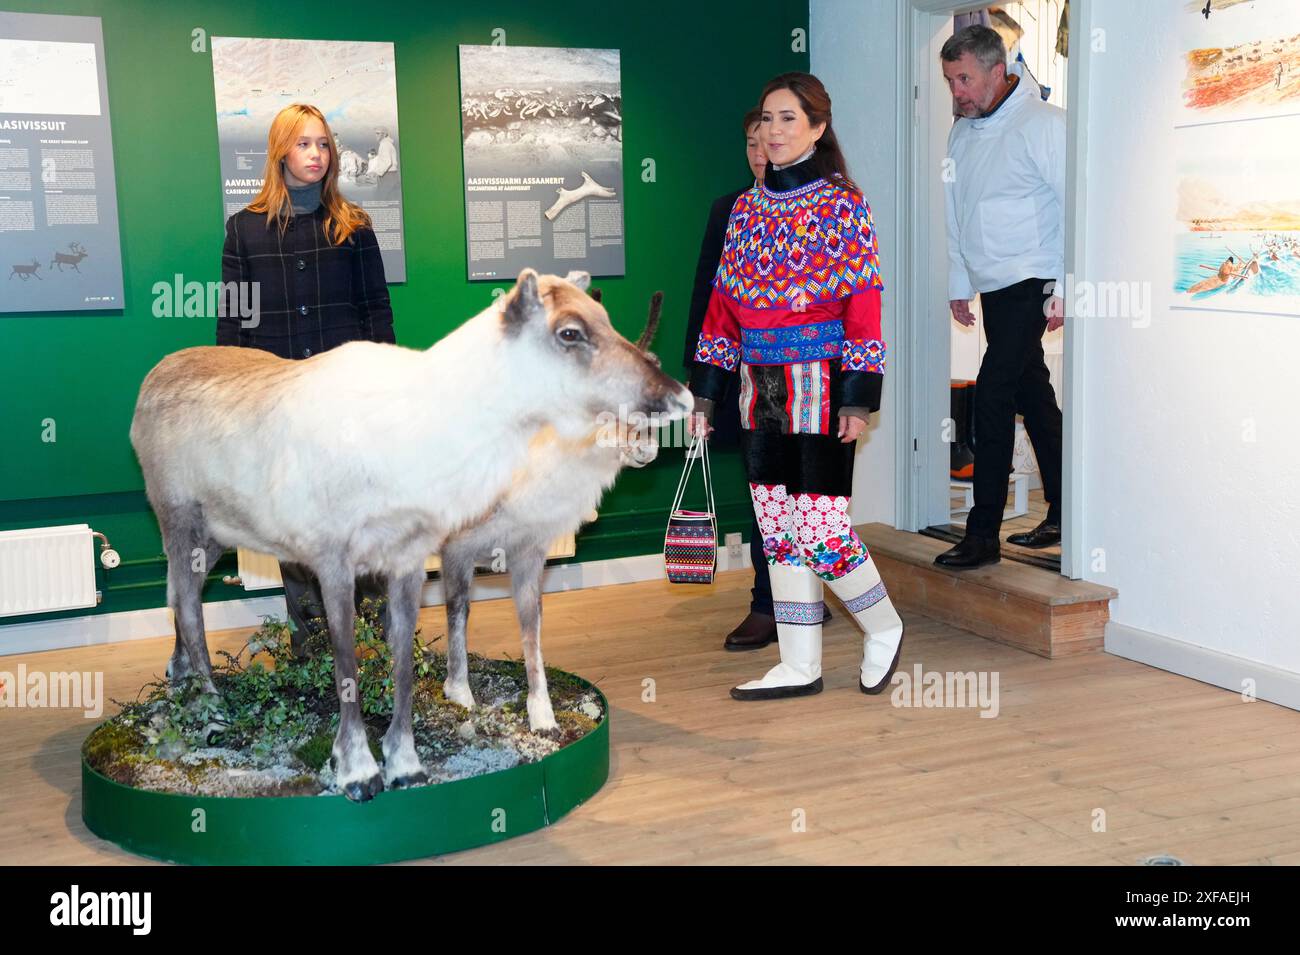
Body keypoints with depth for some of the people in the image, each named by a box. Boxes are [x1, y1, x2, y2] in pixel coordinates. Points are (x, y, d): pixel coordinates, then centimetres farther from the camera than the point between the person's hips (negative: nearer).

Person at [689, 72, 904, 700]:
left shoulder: (844, 205, -5)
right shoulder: (745, 208, 11)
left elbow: (863, 306, -8)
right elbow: (723, 302, 13)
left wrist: (858, 398, -13)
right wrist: (706, 390, 10)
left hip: (818, 385, -6)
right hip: (760, 389, 6)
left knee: (819, 531, -7)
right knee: (778, 530, 8)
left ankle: (884, 630, 18)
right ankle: (799, 666, 18)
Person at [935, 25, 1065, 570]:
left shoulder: (1043, 125, -12)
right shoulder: (961, 134, 11)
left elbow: (1074, 207, -14)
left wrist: (1063, 291, -17)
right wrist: (959, 285, 18)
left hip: (1033, 283, -8)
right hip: (992, 288, 8)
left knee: (993, 392, -15)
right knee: (1032, 395, 13)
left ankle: (984, 533, -11)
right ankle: (1060, 516, 23)